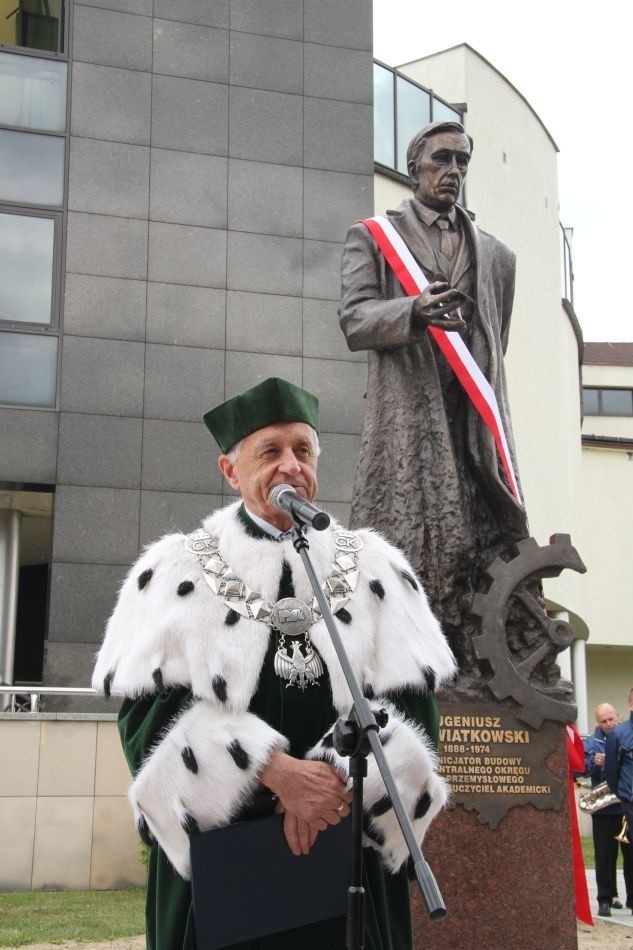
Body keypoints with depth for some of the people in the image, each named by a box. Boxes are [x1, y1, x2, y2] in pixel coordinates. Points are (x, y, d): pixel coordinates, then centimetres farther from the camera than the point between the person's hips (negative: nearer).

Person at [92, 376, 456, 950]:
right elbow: (148, 711, -8)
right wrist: (275, 770, -19)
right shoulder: (176, 573, 1)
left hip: (349, 855, 2)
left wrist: (335, 779, -18)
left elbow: (412, 706, -1)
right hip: (217, 857, -1)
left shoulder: (376, 570, 6)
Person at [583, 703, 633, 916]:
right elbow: (580, 768, -8)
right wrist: (593, 762, -28)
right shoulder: (592, 742, 3)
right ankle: (606, 899, 8)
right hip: (604, 809, -1)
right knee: (605, 856, 1)